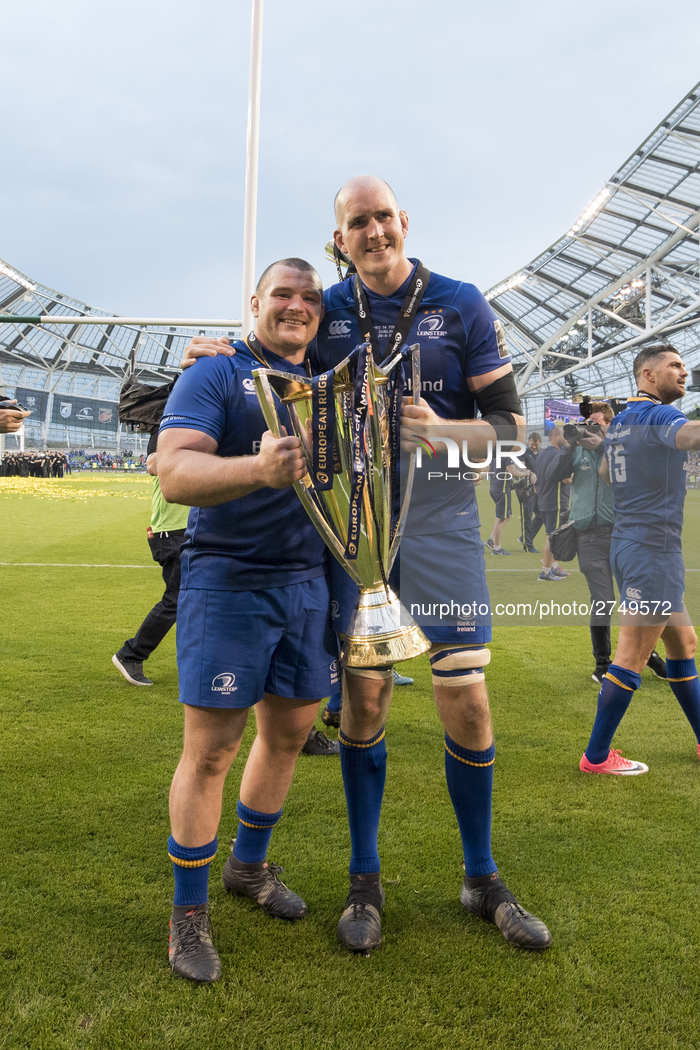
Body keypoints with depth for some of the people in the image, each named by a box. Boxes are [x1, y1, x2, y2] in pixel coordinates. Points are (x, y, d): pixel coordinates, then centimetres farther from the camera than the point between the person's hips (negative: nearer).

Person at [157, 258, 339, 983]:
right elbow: (174, 473, -19)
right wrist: (258, 469, -36)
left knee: (290, 731, 14)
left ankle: (250, 864, 37)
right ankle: (188, 913, 16)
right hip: (228, 580, -6)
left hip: (307, 581, 6)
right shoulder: (213, 376, -4)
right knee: (210, 750, -3)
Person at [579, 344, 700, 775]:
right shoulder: (657, 415, -13)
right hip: (653, 548, -10)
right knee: (632, 658, -4)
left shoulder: (620, 421, 15)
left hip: (629, 544, 10)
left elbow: (605, 472, 32)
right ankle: (596, 756, 5)